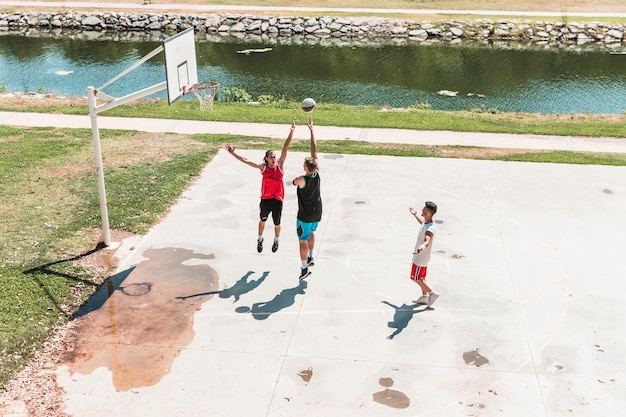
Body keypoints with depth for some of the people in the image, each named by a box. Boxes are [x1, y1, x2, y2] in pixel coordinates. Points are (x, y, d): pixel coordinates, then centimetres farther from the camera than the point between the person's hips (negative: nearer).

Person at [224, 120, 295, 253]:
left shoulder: (279, 165, -8)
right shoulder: (263, 167, -5)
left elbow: (285, 148, -16)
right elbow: (245, 160, -4)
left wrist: (291, 132, -23)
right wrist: (232, 152, -9)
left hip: (277, 199, -1)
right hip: (265, 198, 1)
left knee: (277, 223, 12)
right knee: (262, 220, 21)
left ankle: (276, 240, 40)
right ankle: (260, 240, 42)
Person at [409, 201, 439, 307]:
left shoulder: (430, 229, -33)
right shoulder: (426, 222, -4)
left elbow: (427, 240, -51)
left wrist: (421, 247, -72)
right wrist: (415, 214, 40)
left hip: (421, 257, -9)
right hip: (422, 255, 9)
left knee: (416, 278, 4)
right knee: (421, 277, 20)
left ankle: (432, 293, 13)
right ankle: (425, 297, 33)